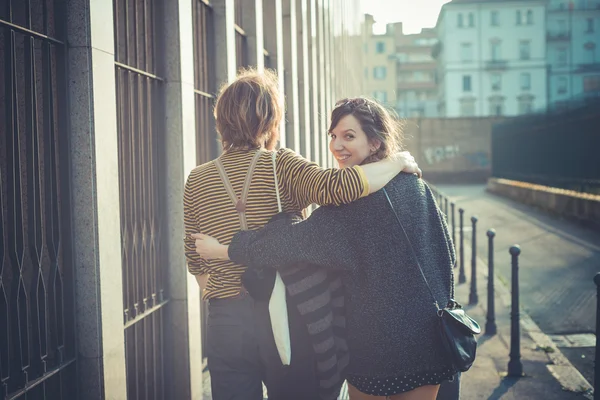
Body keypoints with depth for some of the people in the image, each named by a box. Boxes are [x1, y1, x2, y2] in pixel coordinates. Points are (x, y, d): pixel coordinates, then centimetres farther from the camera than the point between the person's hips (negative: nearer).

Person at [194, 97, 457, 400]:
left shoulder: (353, 199, -17)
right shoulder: (415, 185, 1)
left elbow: (302, 239, -21)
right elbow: (446, 255, 8)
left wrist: (224, 250, -15)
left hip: (372, 338, -5)